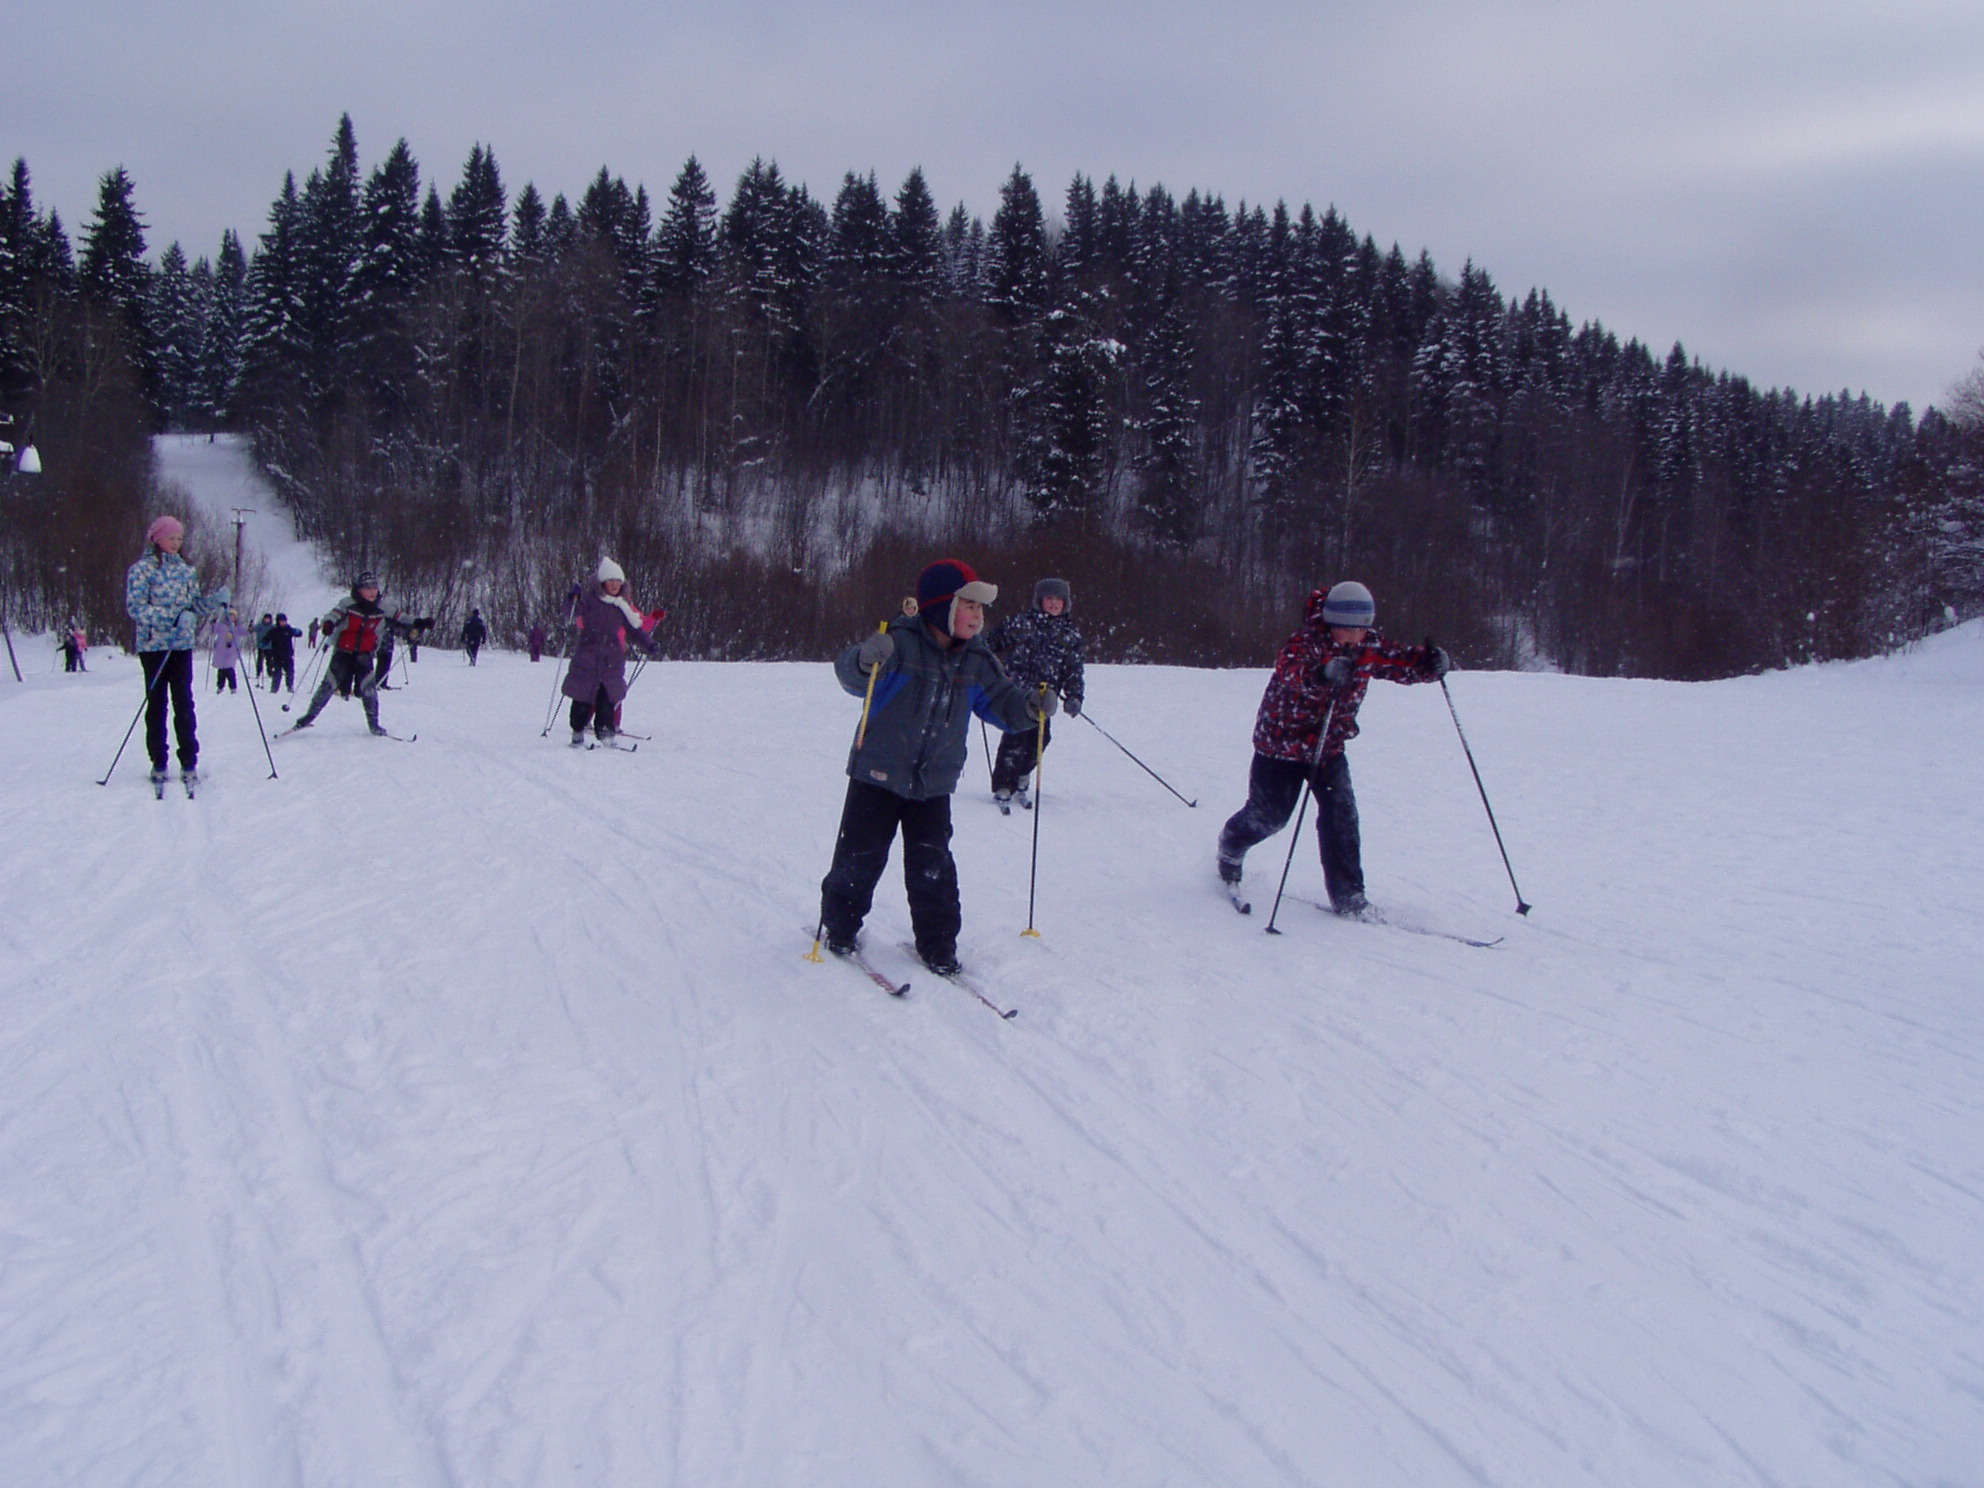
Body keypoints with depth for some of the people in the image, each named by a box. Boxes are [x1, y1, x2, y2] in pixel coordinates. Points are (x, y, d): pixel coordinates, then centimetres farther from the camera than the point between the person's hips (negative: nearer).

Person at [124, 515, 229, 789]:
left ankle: (189, 763, 2)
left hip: (182, 645, 3)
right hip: (154, 645, -3)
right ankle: (158, 764, 8)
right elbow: (135, 608, -11)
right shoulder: (142, 569, -2)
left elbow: (195, 605, 17)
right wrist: (174, 616, -21)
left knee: (184, 704, -1)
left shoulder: (186, 570, 13)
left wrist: (217, 600, -3)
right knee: (157, 704, 2)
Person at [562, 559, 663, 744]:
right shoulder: (589, 601, 0)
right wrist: (572, 600, -24)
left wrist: (649, 645, 0)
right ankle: (578, 732, 13)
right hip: (587, 659, -2)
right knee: (583, 698, 2)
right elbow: (571, 618, -7)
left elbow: (636, 630, 14)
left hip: (613, 661, 2)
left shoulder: (624, 606, 10)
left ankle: (605, 732, -1)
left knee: (608, 698, -6)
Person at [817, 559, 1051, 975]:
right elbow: (851, 675, -23)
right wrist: (866, 661, -46)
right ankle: (838, 927, 25)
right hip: (878, 773, -3)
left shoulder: (975, 661, 5)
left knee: (932, 865, 1)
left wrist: (1030, 706, -8)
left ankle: (937, 943, 13)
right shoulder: (901, 643, -13)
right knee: (861, 855, 4)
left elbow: (1001, 701, 13)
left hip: (934, 783, 4)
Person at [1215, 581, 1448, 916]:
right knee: (1269, 814, 6)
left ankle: (1348, 894, -3)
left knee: (1341, 814, -9)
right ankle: (1230, 846, 39)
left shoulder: (1369, 647, -7)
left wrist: (1428, 663, -26)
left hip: (1330, 745, 5)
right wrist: (1321, 673, -68)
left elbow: (1400, 661, -2)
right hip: (1283, 740, -5)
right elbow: (1292, 672, -46)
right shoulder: (1306, 642, -27)